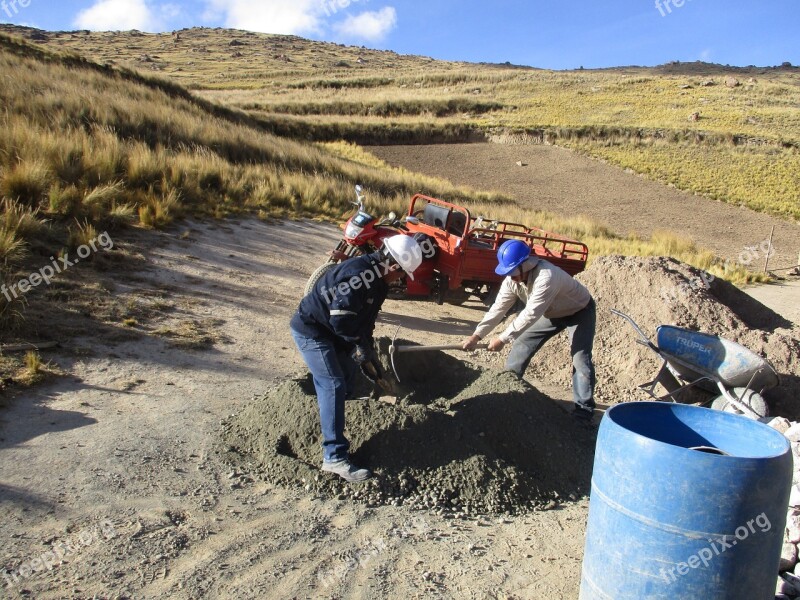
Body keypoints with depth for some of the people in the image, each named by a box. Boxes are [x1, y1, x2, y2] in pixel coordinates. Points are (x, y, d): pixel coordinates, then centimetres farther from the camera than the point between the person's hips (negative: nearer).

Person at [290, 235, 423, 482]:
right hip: (311, 330, -10)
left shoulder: (376, 278, 5)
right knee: (333, 386, -16)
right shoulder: (359, 274, -29)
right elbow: (341, 318, -33)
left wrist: (366, 349, 10)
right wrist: (361, 344, -18)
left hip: (331, 332, 11)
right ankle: (335, 457, -14)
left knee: (346, 381, 21)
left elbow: (366, 319, 13)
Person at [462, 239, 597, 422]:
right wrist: (477, 335, -24)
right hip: (551, 313, 7)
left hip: (579, 311, -7)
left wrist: (503, 339, -37)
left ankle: (583, 412, -9)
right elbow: (498, 308, -16)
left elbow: (531, 314, -41)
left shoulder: (546, 277, -42)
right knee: (521, 345, 3)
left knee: (581, 359, -17)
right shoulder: (512, 279, -18)